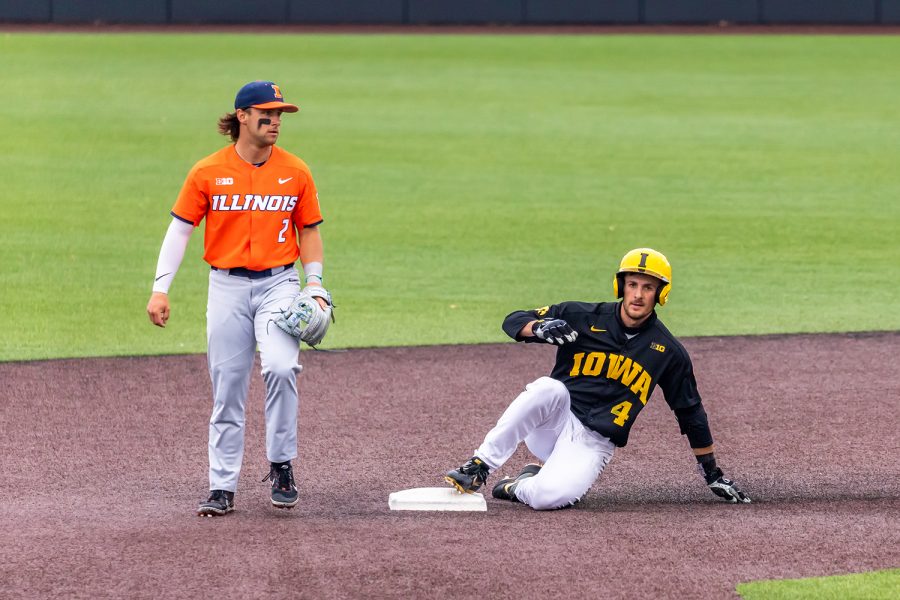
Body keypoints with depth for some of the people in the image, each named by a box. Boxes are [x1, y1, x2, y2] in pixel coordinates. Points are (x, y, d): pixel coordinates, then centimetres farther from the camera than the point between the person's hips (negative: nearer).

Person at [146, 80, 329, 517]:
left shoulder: (295, 172, 3)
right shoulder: (208, 172, -1)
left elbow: (309, 231, 12)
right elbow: (180, 229, 2)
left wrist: (315, 285, 2)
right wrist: (160, 288, -5)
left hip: (278, 284, 0)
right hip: (227, 286, 0)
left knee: (280, 367, -23)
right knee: (227, 390, 2)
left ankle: (281, 466, -7)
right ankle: (222, 488, 10)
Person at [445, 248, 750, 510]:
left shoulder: (668, 353, 2)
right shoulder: (585, 317, -1)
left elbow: (691, 412, 11)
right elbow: (513, 321, -1)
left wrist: (713, 474, 13)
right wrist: (540, 328, -25)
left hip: (592, 445, 0)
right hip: (553, 423, 0)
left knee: (548, 497, -32)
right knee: (550, 388, -36)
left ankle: (519, 486, 5)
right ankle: (478, 468, -29)